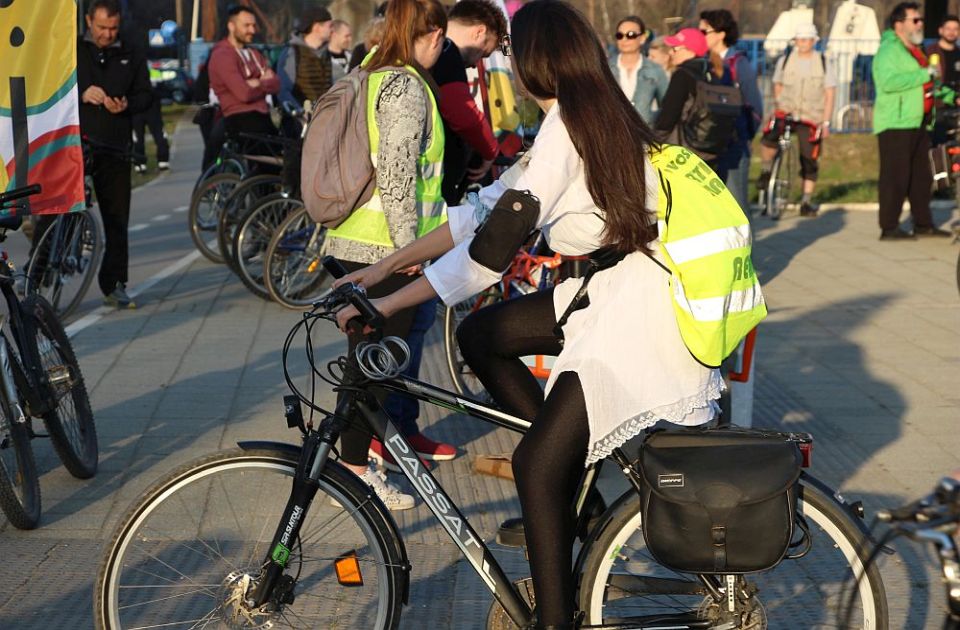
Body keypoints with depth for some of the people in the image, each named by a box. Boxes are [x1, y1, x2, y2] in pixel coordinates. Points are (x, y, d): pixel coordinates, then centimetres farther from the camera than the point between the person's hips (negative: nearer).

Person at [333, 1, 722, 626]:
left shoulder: (566, 123, -17)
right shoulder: (605, 112, 11)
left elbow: (494, 245, -21)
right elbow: (488, 209, 13)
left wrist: (386, 305, -16)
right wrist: (383, 266, 13)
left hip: (633, 315, -10)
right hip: (607, 293, 10)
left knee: (538, 465, -9)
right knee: (480, 334, 13)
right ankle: (574, 468, 17)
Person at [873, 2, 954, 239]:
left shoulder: (914, 50, 21)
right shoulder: (889, 50, -11)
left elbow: (925, 85, 32)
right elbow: (888, 82, -28)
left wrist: (950, 96, 18)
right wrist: (924, 74, -24)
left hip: (917, 124, 10)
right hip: (895, 124, -10)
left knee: (921, 176, 13)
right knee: (895, 177, -9)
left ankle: (923, 224, 21)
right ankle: (889, 228, -6)